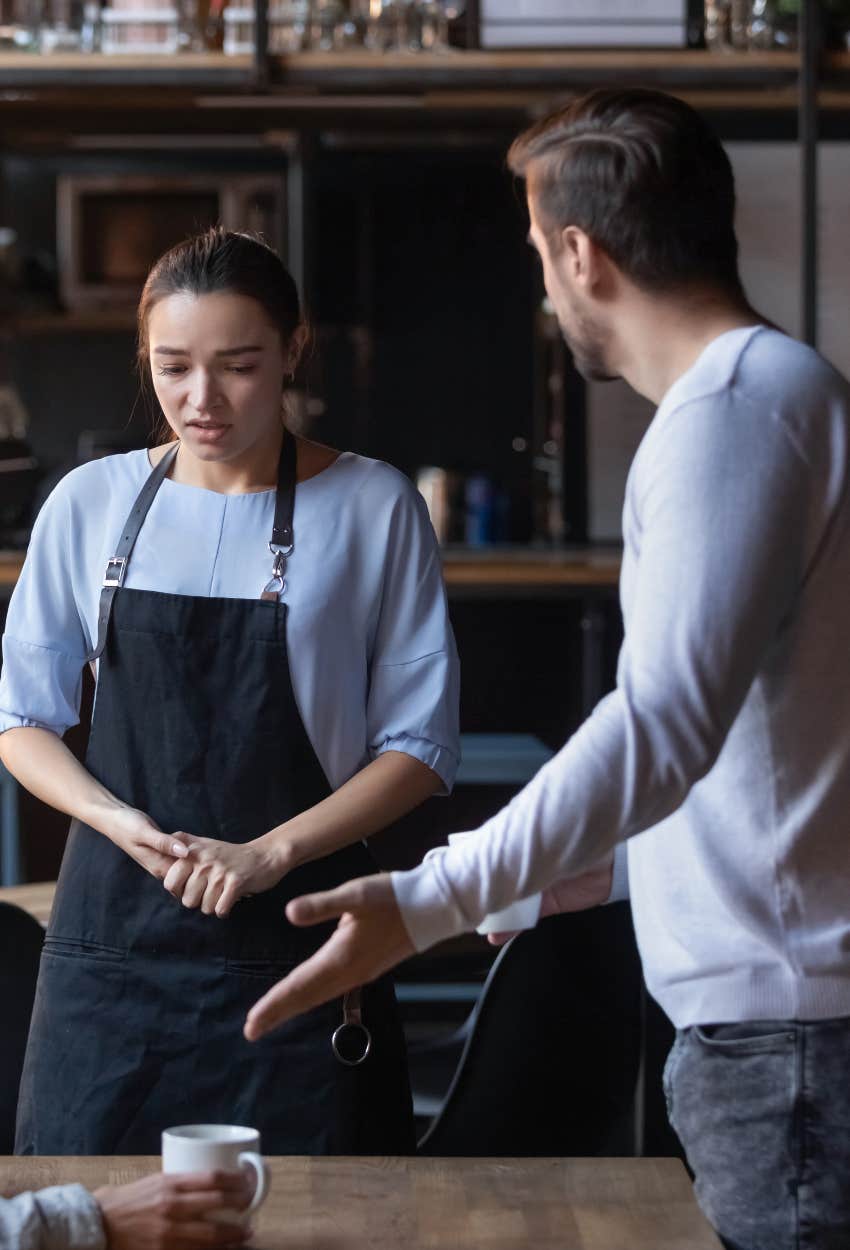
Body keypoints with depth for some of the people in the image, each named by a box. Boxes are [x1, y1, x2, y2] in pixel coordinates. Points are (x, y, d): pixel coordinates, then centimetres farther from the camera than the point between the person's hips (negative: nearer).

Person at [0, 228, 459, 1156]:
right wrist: (121, 823, -8)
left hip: (295, 941, -2)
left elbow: (420, 745, 0)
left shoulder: (373, 509, -1)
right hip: (113, 937, 2)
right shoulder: (89, 505, 6)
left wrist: (269, 852, -13)